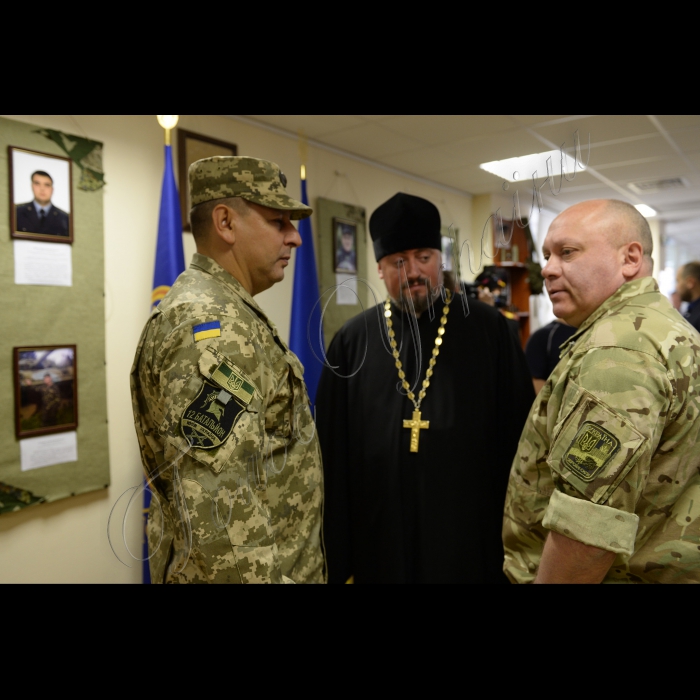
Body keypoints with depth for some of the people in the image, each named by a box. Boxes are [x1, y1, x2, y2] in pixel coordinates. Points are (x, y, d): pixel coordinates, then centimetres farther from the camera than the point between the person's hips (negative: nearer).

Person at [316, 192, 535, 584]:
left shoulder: (488, 328, -2)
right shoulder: (353, 341, 1)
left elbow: (519, 434, 0)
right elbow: (334, 455, 2)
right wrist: (336, 557, 3)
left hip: (472, 540, -1)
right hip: (381, 542, 1)